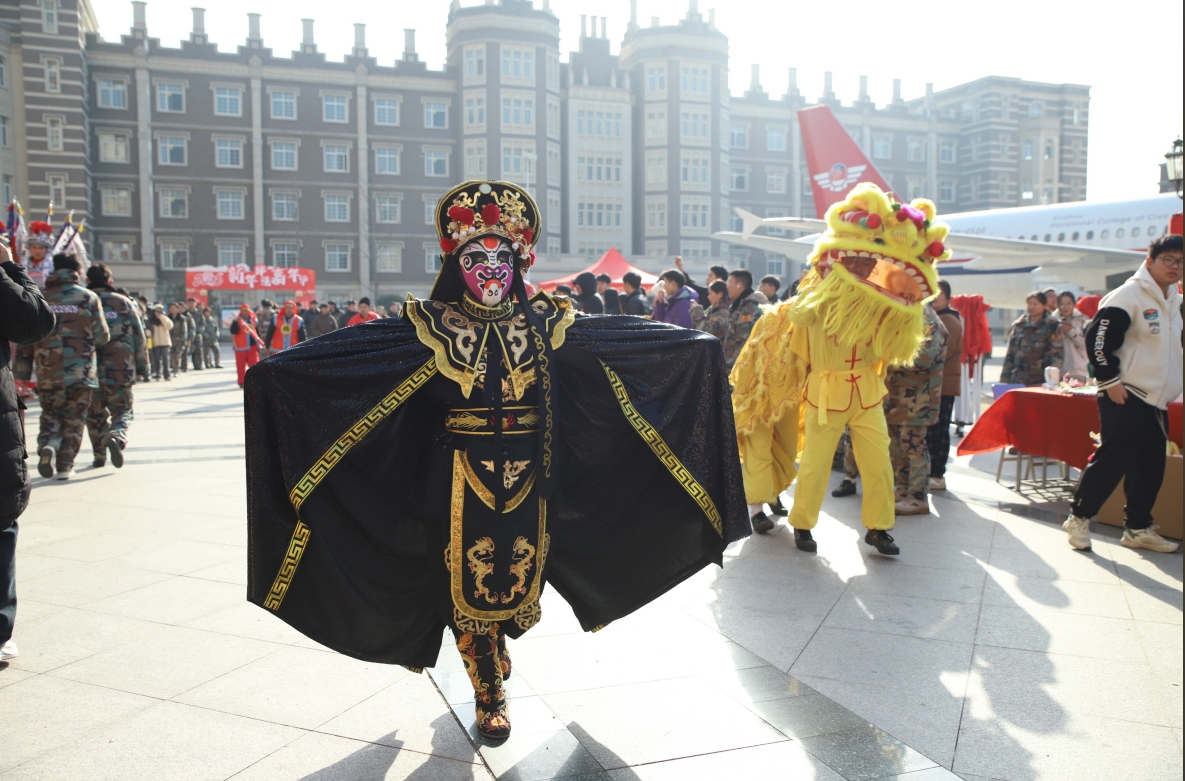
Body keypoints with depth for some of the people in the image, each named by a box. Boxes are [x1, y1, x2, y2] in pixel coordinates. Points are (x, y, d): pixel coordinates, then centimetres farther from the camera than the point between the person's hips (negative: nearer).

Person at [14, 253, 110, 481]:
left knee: (50, 414, 17)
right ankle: (66, 465, 8)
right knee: (74, 419, 8)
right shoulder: (88, 298, -2)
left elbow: (26, 340, 4)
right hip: (81, 373, -1)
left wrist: (22, 375, 10)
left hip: (48, 374, 1)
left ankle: (47, 445, -9)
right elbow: (102, 336, -2)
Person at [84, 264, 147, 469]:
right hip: (121, 370, -1)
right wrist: (142, 366, 9)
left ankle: (100, 455, 18)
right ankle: (117, 437, -21)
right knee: (122, 411, 8)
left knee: (95, 414, 16)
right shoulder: (123, 302, 1)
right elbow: (139, 336, 1)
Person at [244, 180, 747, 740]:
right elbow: (347, 351, -11)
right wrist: (281, 369, -22)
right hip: (464, 475, -2)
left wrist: (695, 345, 7)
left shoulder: (541, 321, 1)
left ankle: (493, 648, 46)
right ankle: (489, 694, 29)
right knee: (470, 581, 6)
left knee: (522, 573, 12)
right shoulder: (435, 325, -5)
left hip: (526, 476, 2)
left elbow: (630, 335, 6)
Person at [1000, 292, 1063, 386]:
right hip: (1017, 382, 4)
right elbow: (1009, 354, 15)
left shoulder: (1052, 326, 2)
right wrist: (1004, 379, 9)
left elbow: (1056, 356, -2)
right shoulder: (1019, 325, 13)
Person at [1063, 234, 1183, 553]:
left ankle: (1138, 528, 18)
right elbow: (1098, 338, -18)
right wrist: (1110, 381, -19)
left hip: (1157, 400, 8)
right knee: (1112, 458, -10)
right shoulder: (1128, 296, -12)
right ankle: (1078, 518, 3)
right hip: (1125, 397, -8)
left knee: (1151, 466, 8)